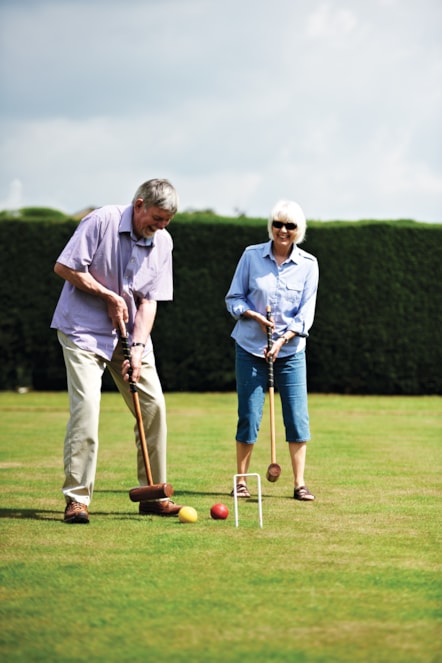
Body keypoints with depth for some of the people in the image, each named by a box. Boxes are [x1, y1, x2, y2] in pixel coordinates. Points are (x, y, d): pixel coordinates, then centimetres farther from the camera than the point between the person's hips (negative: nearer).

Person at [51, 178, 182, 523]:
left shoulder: (163, 242, 0)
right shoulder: (101, 221, -16)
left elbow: (149, 301, 0)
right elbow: (63, 266, -14)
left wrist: (138, 347, -12)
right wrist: (108, 295, -12)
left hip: (130, 332, 5)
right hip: (84, 330, -5)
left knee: (153, 405, -1)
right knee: (86, 407, -17)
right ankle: (77, 498, -11)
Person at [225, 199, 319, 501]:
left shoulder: (308, 264, -2)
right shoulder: (252, 256, -2)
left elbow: (306, 312, -5)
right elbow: (234, 298, 3)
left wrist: (282, 340, -17)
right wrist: (256, 316, -15)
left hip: (290, 351, 1)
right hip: (251, 348, 0)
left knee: (298, 417, -3)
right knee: (249, 416, -1)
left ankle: (300, 484, 5)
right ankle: (241, 481, 11)